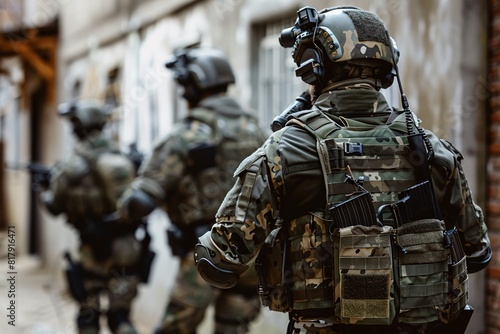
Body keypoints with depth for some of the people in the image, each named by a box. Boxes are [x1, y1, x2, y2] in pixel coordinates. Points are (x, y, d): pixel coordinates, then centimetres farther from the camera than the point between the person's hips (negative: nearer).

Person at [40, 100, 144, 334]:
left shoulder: (72, 166, -11)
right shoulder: (123, 159, 2)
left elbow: (55, 206, -1)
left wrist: (45, 193, 22)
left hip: (95, 252, -4)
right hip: (128, 249, 4)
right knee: (120, 315, 10)